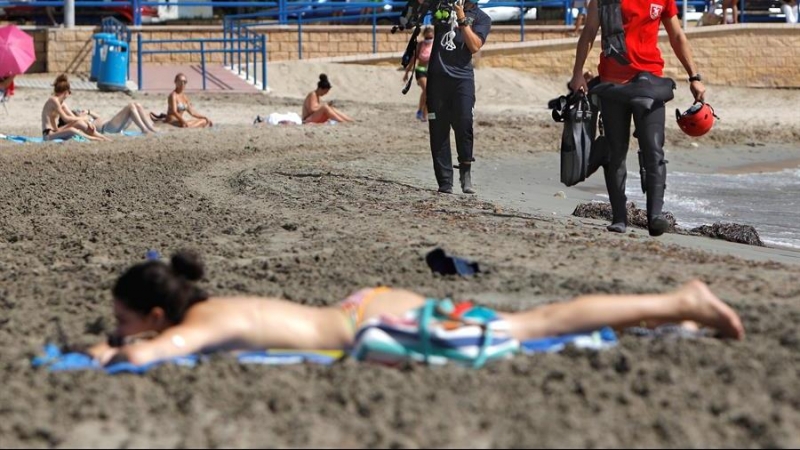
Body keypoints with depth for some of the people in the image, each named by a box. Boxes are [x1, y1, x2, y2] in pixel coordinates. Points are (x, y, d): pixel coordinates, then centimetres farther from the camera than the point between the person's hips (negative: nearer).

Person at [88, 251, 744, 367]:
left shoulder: (206, 322, -18)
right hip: (369, 309, 7)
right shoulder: (209, 309, 6)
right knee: (539, 325, 13)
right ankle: (676, 305, 19)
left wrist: (115, 354, -15)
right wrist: (127, 344, 14)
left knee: (540, 326, -1)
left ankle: (681, 303, 5)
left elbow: (145, 353, -36)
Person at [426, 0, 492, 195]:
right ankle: (445, 183, 1)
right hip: (437, 75, 2)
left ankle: (465, 172, -1)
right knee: (438, 130, -1)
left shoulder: (481, 18, 7)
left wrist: (462, 20, -12)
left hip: (462, 77, -2)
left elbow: (475, 46, -6)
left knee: (464, 124, -19)